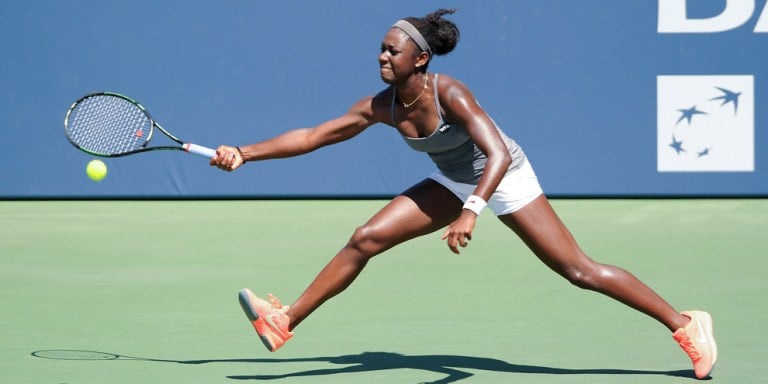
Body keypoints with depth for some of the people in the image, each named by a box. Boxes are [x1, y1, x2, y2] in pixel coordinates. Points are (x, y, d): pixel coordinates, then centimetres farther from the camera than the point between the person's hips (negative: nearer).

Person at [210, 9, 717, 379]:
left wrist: (471, 213, -53)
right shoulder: (382, 107, -13)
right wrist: (245, 154, -11)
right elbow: (311, 136, -5)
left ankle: (684, 323, -5)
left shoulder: (449, 94, -32)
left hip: (505, 178, -6)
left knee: (579, 270, -11)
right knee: (365, 240, -5)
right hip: (453, 182, 6)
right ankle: (285, 321, 1)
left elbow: (498, 155, -41)